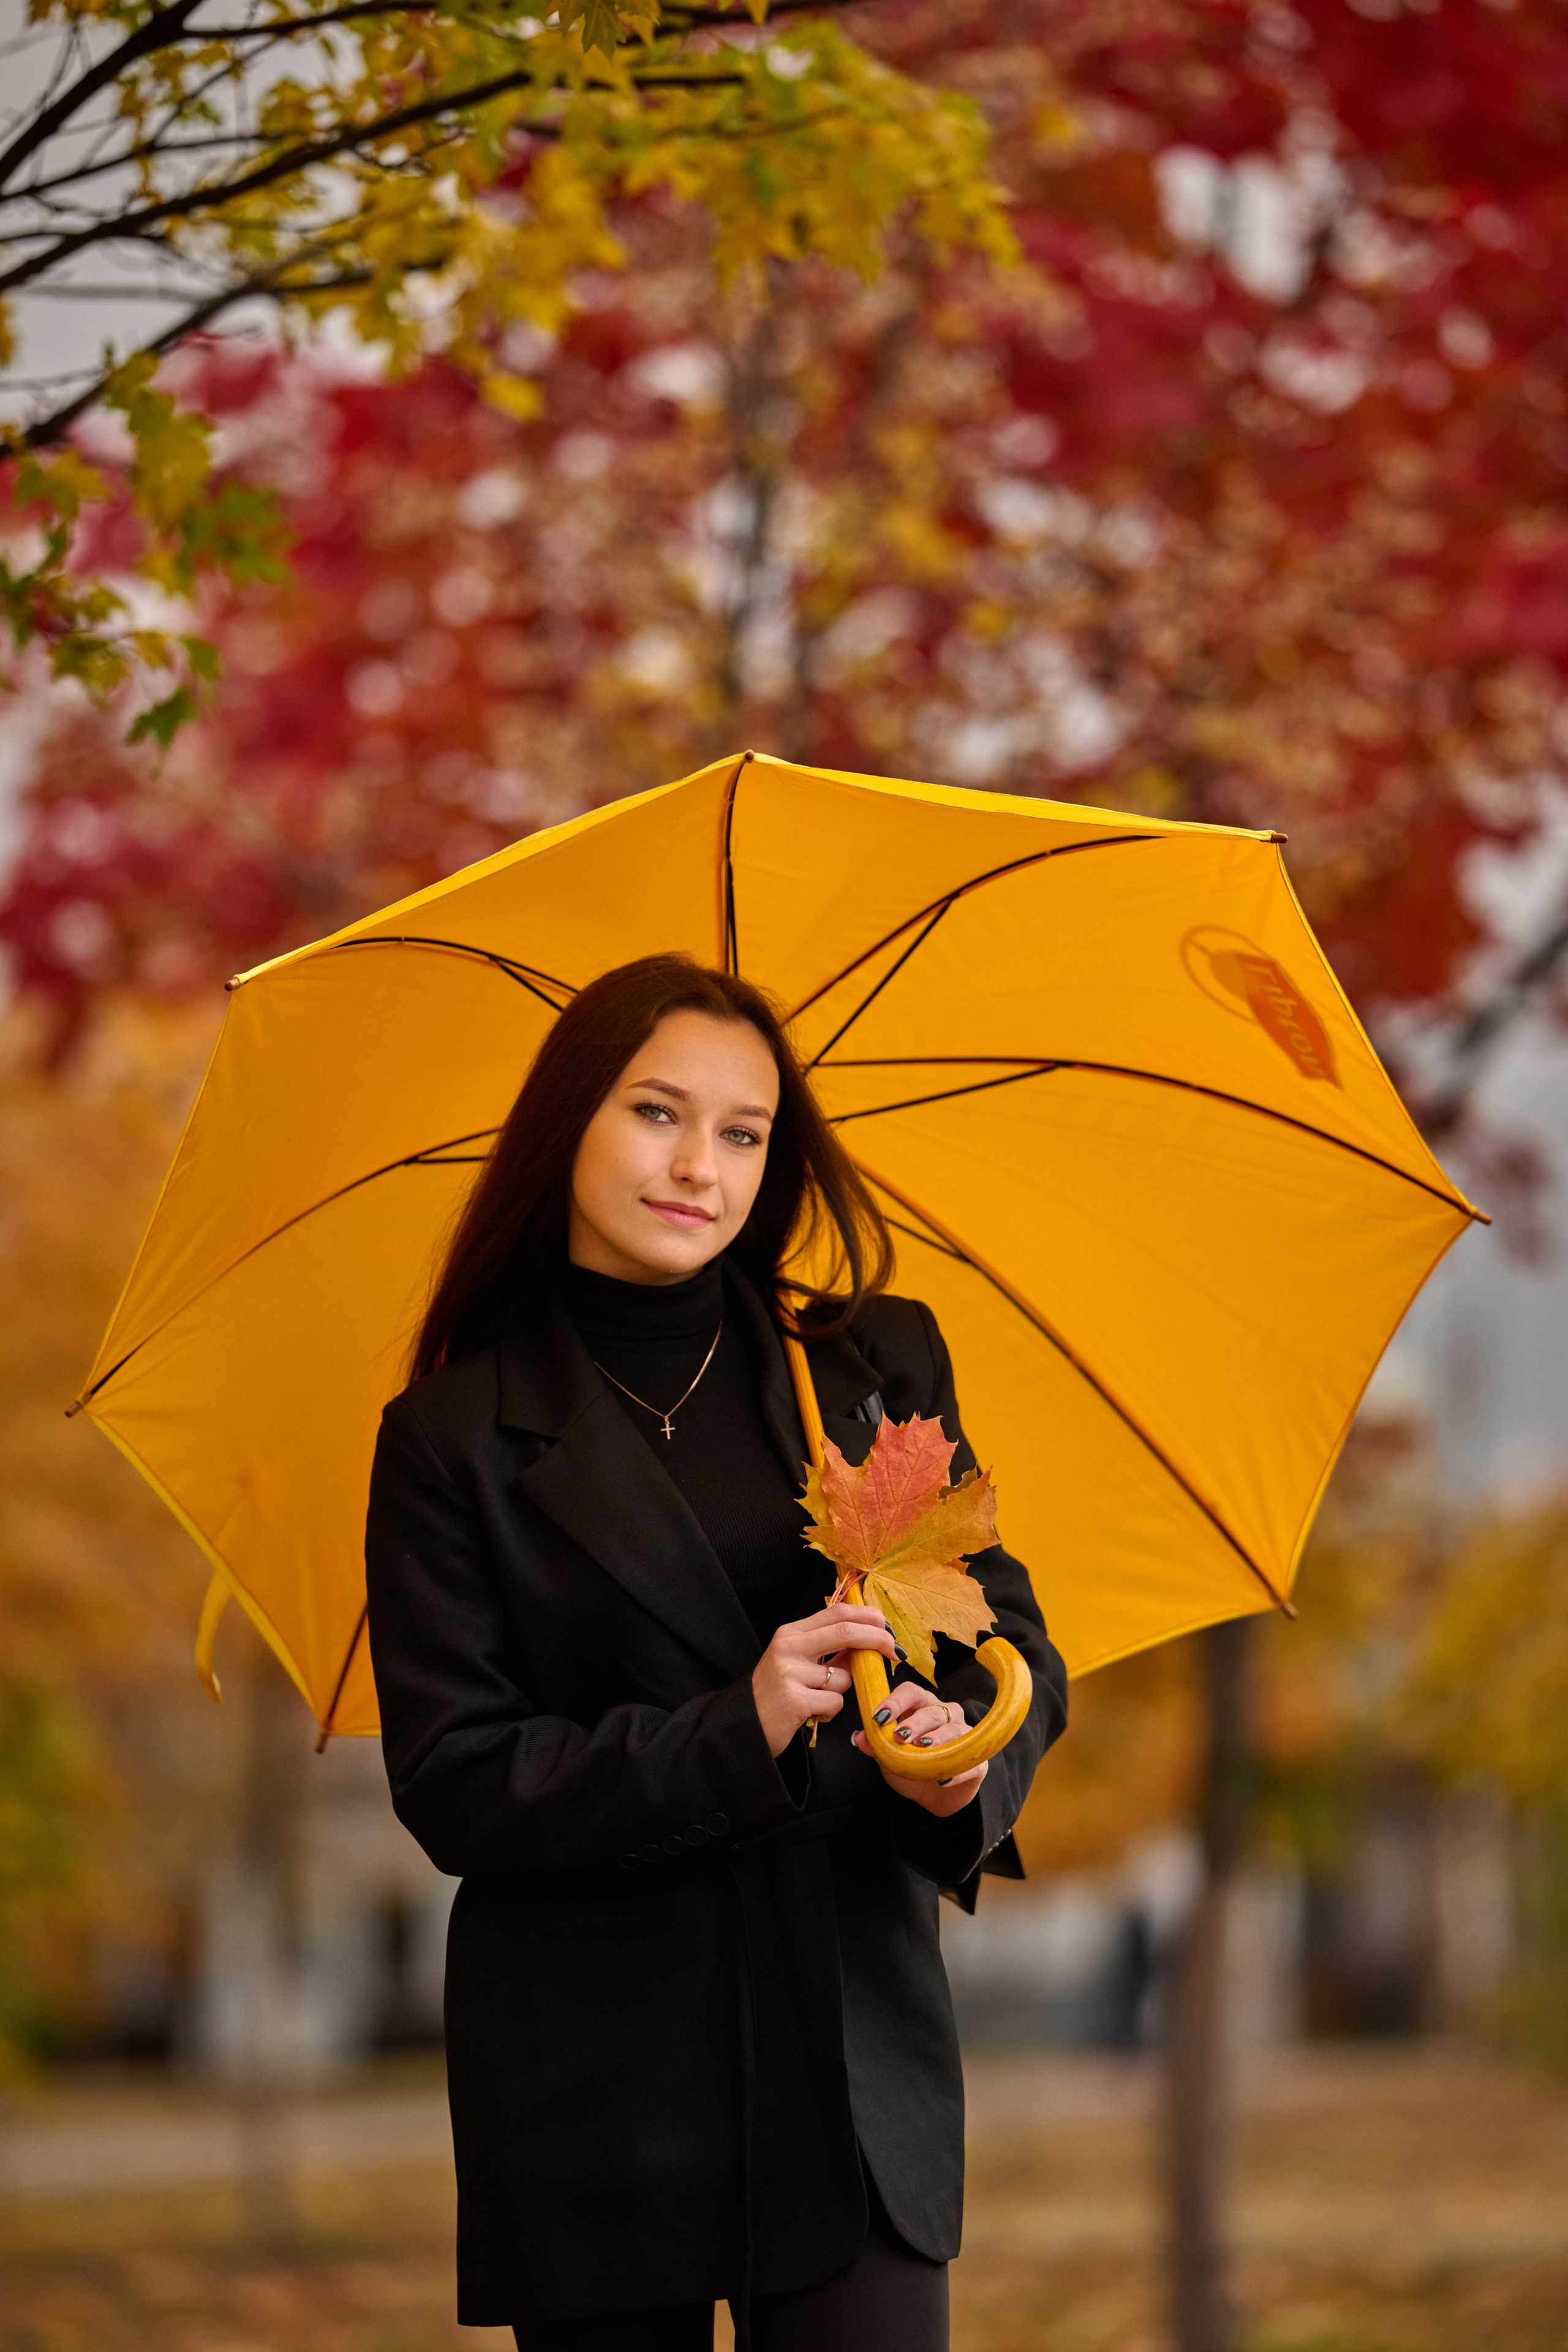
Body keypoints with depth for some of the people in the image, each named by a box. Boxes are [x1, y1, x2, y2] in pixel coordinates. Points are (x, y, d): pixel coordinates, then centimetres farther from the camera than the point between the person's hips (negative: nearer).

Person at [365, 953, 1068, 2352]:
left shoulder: (879, 1365, 8)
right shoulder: (452, 1440, -1)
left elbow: (1009, 1634, 9)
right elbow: (452, 1786, -6)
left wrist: (968, 1758, -15)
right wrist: (735, 1735, -19)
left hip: (855, 2051, 2)